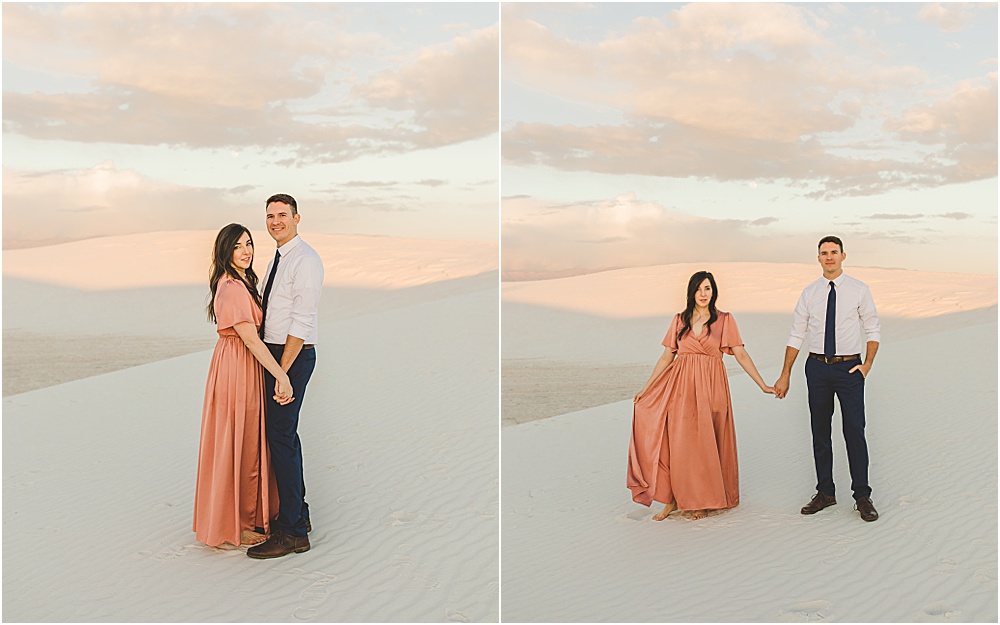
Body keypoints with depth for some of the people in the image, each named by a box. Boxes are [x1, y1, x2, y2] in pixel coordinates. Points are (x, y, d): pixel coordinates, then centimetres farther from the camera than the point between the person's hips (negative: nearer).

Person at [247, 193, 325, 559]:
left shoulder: (305, 259, -14)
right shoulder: (278, 259, 16)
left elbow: (302, 322, -19)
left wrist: (282, 370, -21)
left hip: (294, 355, -10)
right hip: (274, 352, 10)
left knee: (281, 437, -11)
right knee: (285, 434, 16)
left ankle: (292, 533, -6)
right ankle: (298, 513, 28)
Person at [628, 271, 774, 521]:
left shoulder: (724, 320, 3)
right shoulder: (680, 320, 8)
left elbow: (741, 355, 0)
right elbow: (667, 357, 11)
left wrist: (763, 385, -6)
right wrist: (646, 388, 10)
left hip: (710, 386, -2)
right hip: (681, 386, 2)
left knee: (706, 443, 2)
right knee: (679, 442, 0)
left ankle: (705, 501, 14)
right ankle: (674, 499, 9)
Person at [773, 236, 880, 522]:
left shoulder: (859, 290, 1)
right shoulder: (809, 293, 6)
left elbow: (872, 330, 7)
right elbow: (796, 335, 8)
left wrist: (867, 365, -6)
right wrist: (785, 375, 5)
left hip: (849, 367, -2)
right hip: (817, 367, 3)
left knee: (854, 431, -6)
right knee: (820, 432, 8)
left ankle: (862, 496, 4)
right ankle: (825, 493, 18)